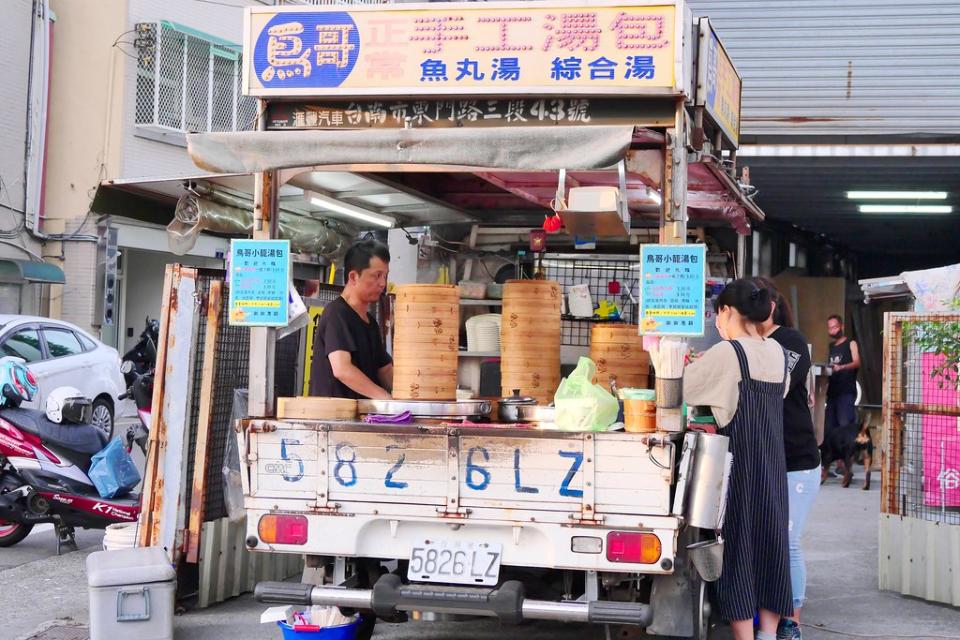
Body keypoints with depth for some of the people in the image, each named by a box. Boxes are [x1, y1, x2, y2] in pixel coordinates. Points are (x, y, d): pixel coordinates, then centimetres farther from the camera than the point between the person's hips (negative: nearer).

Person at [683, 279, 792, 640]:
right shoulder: (777, 352, 7)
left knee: (738, 543, 0)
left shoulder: (726, 353, -13)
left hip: (738, 461, -6)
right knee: (770, 540, 10)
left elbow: (680, 386, -8)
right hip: (772, 462, 6)